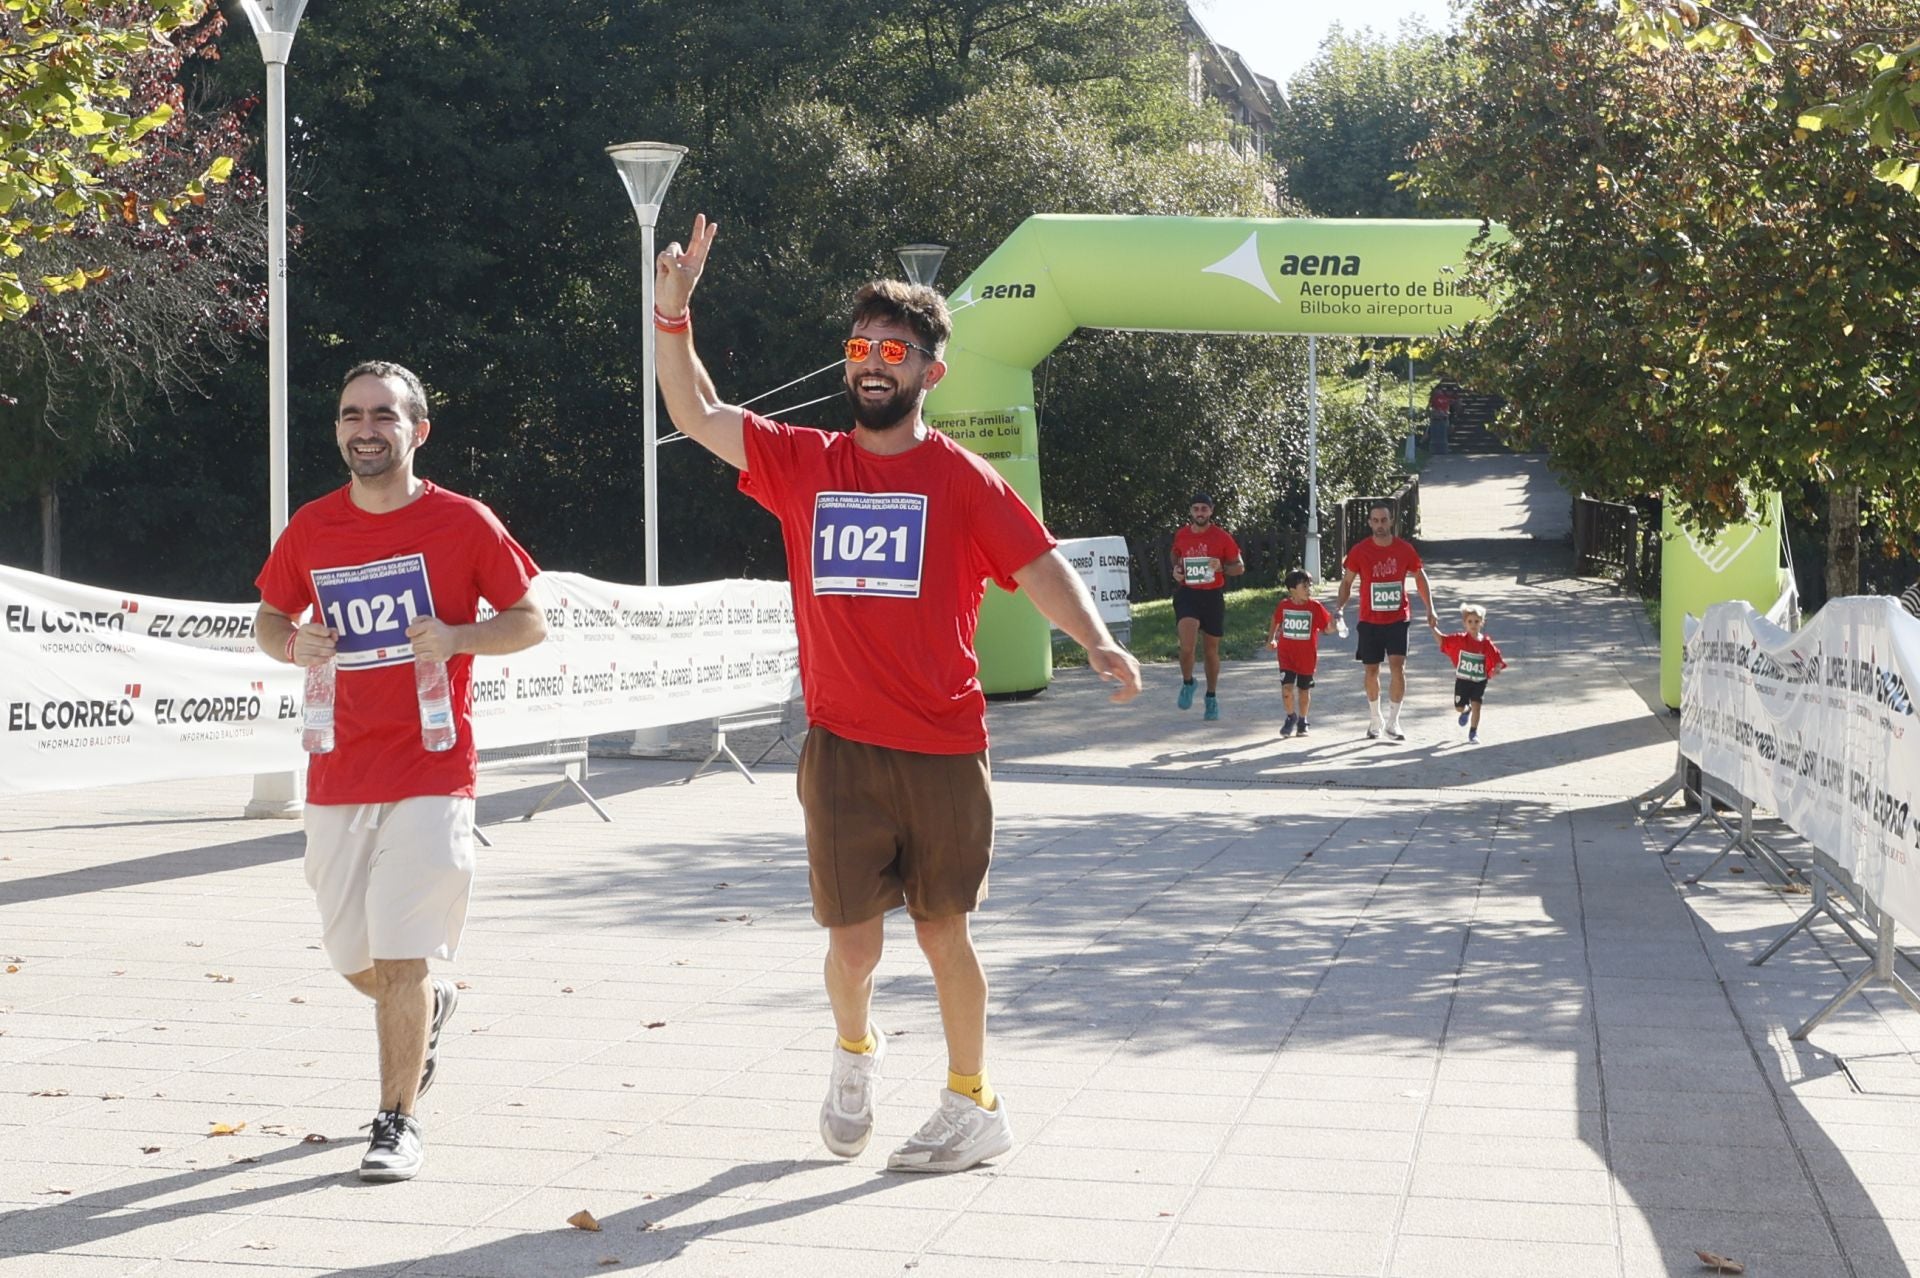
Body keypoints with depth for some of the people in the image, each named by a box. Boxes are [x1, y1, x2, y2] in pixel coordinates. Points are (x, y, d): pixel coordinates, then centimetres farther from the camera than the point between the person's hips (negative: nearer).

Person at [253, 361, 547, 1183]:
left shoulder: (463, 523, -3)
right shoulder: (312, 529, 6)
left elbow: (530, 621, 1)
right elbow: (268, 619, 18)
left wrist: (457, 638, -17)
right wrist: (291, 643, -6)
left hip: (430, 772, -4)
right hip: (337, 775, 4)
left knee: (401, 959, -8)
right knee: (352, 959, 13)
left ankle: (396, 1123, 4)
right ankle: (428, 1008, 45)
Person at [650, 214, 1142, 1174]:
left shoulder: (961, 480, 1)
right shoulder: (804, 464, 8)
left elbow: (1039, 566, -6)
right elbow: (695, 414, 11)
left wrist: (1096, 642, -22)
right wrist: (673, 308, 0)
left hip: (943, 745, -2)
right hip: (839, 744, 2)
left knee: (942, 929, 5)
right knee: (853, 941, 2)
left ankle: (974, 1106, 21)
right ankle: (854, 1052, 34)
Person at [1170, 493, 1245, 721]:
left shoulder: (1222, 537, -4)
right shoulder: (1181, 535, 3)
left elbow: (1240, 567, 2)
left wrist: (1222, 567, -18)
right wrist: (1176, 570, 3)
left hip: (1213, 596, 0)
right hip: (1187, 593, 0)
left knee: (1212, 649, 11)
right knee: (1186, 644, -22)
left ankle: (1212, 697, 27)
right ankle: (1187, 683, 5)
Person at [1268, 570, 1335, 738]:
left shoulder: (1315, 606, -9)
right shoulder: (1283, 605, -4)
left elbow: (1326, 628, -6)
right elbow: (1276, 622, 16)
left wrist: (1333, 622, -26)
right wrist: (1271, 638, 9)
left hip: (1307, 657, 0)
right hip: (1286, 654, 0)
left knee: (1304, 690, 10)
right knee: (1287, 687, -10)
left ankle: (1302, 721, 29)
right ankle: (1291, 717, 14)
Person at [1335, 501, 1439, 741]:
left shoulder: (1405, 549, -3)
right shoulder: (1360, 550, -4)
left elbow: (1420, 578, 9)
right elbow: (1347, 580, 5)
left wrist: (1430, 610, 3)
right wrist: (1341, 605, -11)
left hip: (1397, 619, -1)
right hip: (1370, 620, 1)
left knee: (1398, 667, -13)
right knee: (1372, 670, 9)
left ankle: (1392, 722, -6)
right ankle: (1375, 719, 27)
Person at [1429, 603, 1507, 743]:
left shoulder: (1486, 643, -8)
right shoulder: (1460, 640, -6)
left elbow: (1497, 659, -8)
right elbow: (1442, 641, -5)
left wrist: (1497, 669, -28)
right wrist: (1433, 628, -16)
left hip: (1479, 681, -1)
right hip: (1462, 680, 1)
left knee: (1476, 705, -10)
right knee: (1459, 707, 6)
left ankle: (1473, 733, 5)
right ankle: (1467, 710, 44)